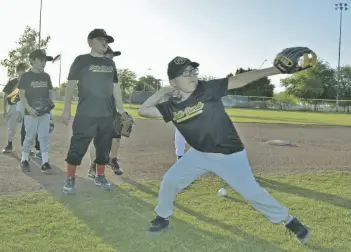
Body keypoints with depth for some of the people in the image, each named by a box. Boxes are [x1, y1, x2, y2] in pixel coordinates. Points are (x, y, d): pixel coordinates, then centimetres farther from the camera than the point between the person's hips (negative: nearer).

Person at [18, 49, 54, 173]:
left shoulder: (46, 76, 8)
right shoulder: (26, 76, -4)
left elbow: (50, 93, 14)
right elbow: (22, 94, -6)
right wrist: (29, 108, -17)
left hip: (45, 112, 3)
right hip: (31, 113, -3)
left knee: (44, 137, 1)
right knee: (30, 137, 5)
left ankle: (45, 162, 2)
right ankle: (24, 160, 22)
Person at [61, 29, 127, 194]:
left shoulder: (110, 63, 14)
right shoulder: (81, 60, -1)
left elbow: (116, 87, 17)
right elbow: (71, 84, -3)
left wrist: (121, 110, 13)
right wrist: (66, 109, -8)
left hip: (107, 114, 5)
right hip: (85, 114, -5)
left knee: (104, 147, 11)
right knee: (78, 147, -2)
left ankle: (100, 177, 26)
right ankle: (70, 179, 11)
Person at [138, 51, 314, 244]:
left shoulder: (208, 89, -15)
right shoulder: (171, 107, -5)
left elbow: (239, 80, -18)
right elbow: (143, 110, 0)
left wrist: (274, 70, -23)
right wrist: (163, 92, -5)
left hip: (229, 155, -4)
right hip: (199, 154, 4)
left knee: (252, 193, -4)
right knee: (169, 181, 3)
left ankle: (289, 220, 16)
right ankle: (162, 217, 28)